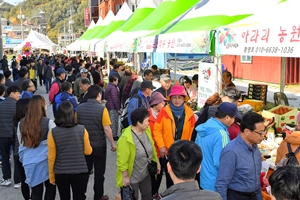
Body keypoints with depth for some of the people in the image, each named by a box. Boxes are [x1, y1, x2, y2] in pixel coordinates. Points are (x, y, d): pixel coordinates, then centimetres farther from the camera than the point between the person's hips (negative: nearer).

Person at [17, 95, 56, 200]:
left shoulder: (22, 123, 0)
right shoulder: (48, 122, -13)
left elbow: (21, 143, 10)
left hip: (29, 161, 3)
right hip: (45, 160, -3)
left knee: (36, 190, 11)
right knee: (50, 187, 15)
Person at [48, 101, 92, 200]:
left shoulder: (53, 132, -12)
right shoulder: (81, 130, -12)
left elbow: (51, 157, -6)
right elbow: (88, 151, -1)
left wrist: (51, 175, 8)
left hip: (60, 173, 1)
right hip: (80, 172, -1)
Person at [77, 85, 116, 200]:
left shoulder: (79, 108, -5)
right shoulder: (102, 109, -18)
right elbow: (107, 129, -17)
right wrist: (112, 143, -4)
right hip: (99, 145, -4)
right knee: (99, 172, 11)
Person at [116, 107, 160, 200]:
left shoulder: (146, 130, -7)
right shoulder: (125, 138, -29)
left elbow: (152, 149, 8)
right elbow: (122, 161, -22)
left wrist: (157, 163, 10)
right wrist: (125, 177, -16)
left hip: (146, 174, 7)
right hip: (132, 177, -6)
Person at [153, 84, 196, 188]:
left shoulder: (189, 113, 0)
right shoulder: (164, 111, -7)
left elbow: (193, 131, 4)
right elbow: (157, 130, -7)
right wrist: (161, 146, -12)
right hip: (167, 151, -1)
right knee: (170, 178, 12)